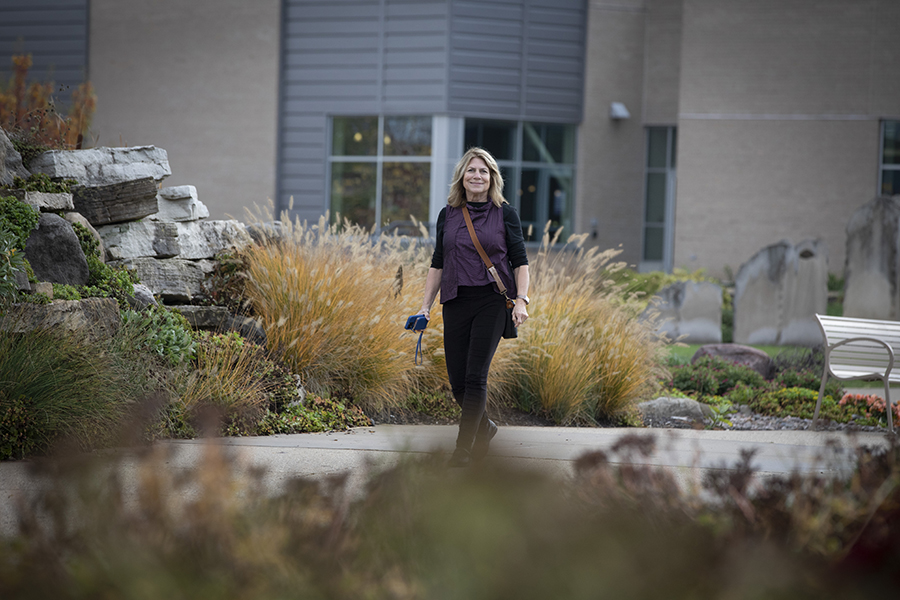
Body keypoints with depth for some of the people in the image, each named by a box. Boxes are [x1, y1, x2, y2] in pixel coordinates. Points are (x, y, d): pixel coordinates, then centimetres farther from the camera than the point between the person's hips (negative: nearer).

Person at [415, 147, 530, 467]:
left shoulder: (505, 213, 2)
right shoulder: (447, 215, 9)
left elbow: (520, 261, 2)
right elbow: (437, 264, 13)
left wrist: (521, 300, -10)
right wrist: (426, 305, 7)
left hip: (491, 300, -3)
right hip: (456, 303, 3)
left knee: (475, 377, -10)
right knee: (457, 380, 3)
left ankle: (464, 447, -4)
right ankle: (485, 427, 29)